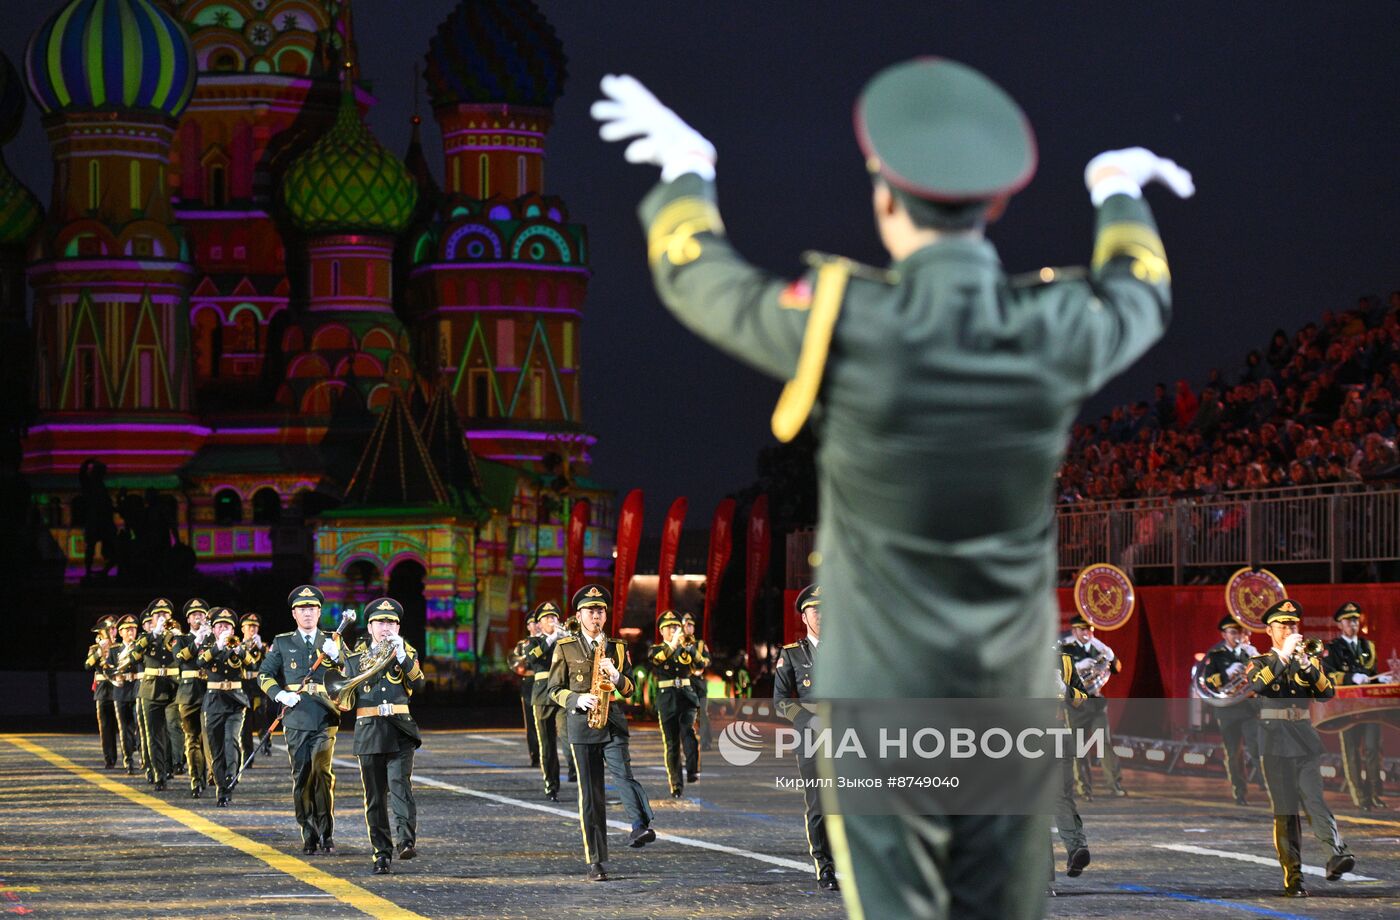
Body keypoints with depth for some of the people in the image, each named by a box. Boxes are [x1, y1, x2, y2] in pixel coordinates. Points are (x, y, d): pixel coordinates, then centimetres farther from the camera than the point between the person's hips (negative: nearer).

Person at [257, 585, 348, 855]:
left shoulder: (333, 641, 13)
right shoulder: (282, 643, 12)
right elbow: (264, 675, 8)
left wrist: (335, 655, -10)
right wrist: (281, 695, -10)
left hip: (325, 720, -1)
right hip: (296, 719, 1)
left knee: (323, 774, -12)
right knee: (301, 777, -1)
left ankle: (327, 835, -4)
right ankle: (309, 835, 7)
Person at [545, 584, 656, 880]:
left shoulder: (617, 648, 13)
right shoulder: (565, 648, 7)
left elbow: (630, 689, 13)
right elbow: (554, 689, 5)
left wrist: (616, 676, -10)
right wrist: (578, 700, -14)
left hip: (613, 722, 1)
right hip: (581, 725, -1)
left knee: (622, 773, -26)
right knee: (590, 795, -1)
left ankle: (641, 826, -42)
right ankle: (595, 861, 2)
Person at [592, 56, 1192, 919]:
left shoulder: (844, 328, -19)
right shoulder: (1058, 331, -11)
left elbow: (697, 278, 0)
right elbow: (1144, 297, 15)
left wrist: (685, 172, 21)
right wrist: (1121, 197, 37)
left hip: (881, 691, -3)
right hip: (1012, 685, 3)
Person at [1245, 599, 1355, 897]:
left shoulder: (1310, 661, 16)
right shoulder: (1259, 663, 8)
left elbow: (1328, 692, 0)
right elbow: (1256, 684, -15)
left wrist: (1307, 665, -15)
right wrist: (1283, 655, -23)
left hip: (1306, 740, 1)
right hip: (1275, 743, -1)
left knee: (1314, 798, -19)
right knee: (1285, 811, -3)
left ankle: (1338, 853, -36)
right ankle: (1293, 877, -1)